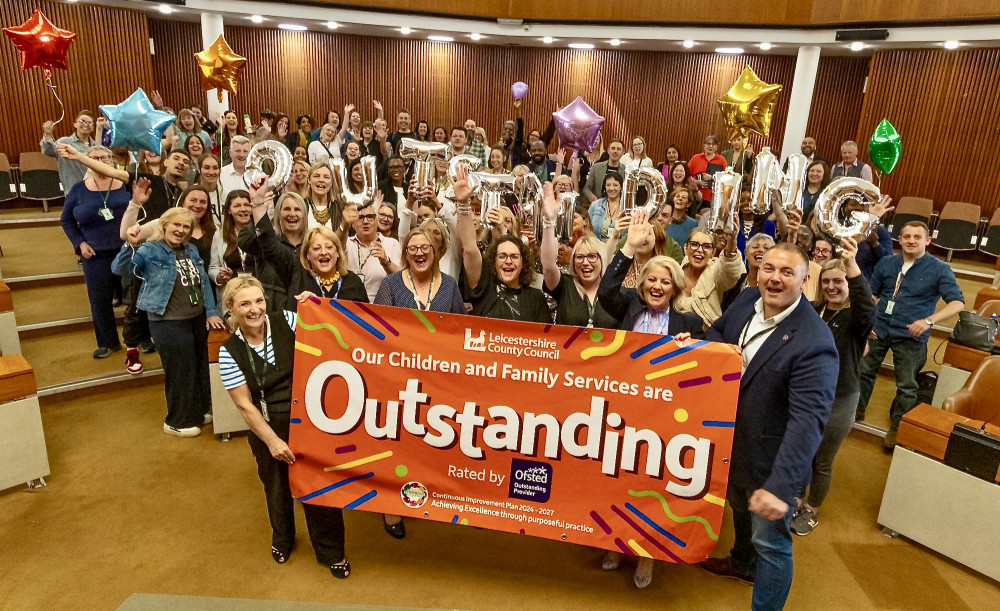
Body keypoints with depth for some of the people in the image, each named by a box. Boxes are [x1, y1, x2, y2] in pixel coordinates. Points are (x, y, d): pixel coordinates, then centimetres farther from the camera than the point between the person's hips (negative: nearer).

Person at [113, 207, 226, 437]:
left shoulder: (191, 250, 8)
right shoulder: (150, 251, -10)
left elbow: (204, 282, 12)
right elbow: (120, 269, -24)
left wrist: (211, 312, 7)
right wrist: (131, 245, -40)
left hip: (197, 319, 7)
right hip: (169, 324, -7)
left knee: (201, 367, 18)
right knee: (180, 372, 2)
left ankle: (200, 411, 37)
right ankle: (177, 422, 21)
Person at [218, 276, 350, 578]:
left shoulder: (286, 321, -9)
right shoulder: (230, 352, -9)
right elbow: (244, 405, -8)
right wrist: (272, 441, -10)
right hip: (268, 428, 1)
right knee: (276, 487, 22)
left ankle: (332, 552, 28)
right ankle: (282, 539, 52)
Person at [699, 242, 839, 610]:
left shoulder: (813, 342, -29)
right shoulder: (748, 300, -7)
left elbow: (808, 420, -34)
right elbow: (716, 331, 13)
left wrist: (779, 486, -40)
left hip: (771, 458, -8)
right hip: (732, 442, 8)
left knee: (769, 541, 9)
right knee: (740, 508, 32)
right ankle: (742, 562, 60)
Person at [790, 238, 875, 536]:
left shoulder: (856, 318, -14)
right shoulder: (812, 311, 0)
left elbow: (867, 307, -35)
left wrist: (852, 265, -50)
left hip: (838, 400, -3)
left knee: (822, 462, 13)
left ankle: (812, 510, 36)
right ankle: (798, 499, 42)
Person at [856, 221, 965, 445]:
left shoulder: (939, 269, -7)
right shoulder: (886, 263, 4)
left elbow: (957, 302, -13)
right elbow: (871, 293, 13)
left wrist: (929, 320, -27)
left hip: (910, 336, -3)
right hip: (878, 328, 3)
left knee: (906, 385, 4)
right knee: (863, 370, 12)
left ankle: (897, 426, 23)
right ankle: (856, 410, 33)